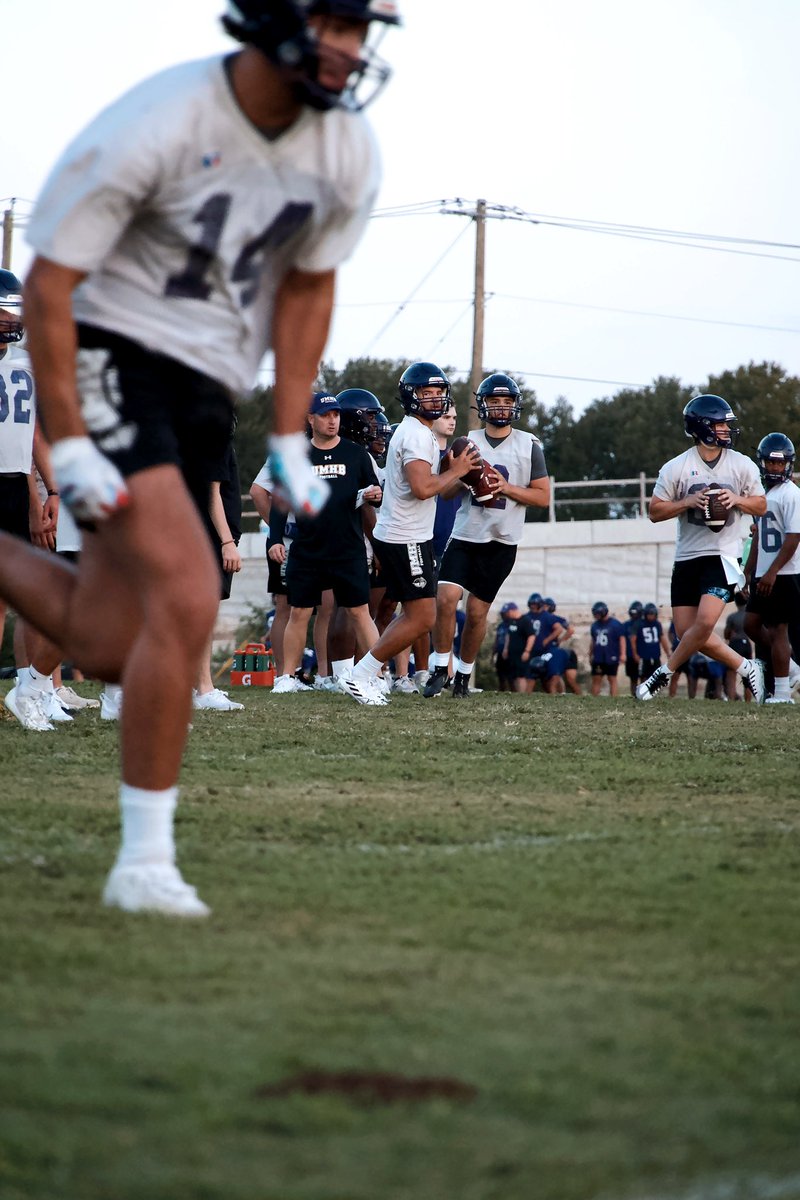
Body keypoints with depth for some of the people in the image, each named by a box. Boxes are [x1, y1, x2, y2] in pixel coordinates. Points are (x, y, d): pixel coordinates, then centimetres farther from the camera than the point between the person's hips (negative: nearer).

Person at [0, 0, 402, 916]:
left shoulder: (346, 153, -4)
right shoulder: (155, 127, -22)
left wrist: (289, 441, 6)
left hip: (207, 392, 6)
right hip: (113, 358, -6)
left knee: (106, 646, 2)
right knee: (187, 599, -20)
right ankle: (144, 862, -9)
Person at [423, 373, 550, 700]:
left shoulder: (529, 446, 2)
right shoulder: (467, 442, 8)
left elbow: (543, 497, 0)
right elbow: (445, 491, 12)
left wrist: (506, 488, -14)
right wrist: (463, 479, -10)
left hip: (501, 541, -1)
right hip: (465, 534, 1)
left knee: (477, 611, 2)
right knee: (446, 598, -14)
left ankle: (464, 674, 19)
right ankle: (440, 669, -1)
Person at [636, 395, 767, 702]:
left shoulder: (742, 465, 2)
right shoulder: (676, 468, -2)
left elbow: (761, 506, 11)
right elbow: (655, 512, 1)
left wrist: (737, 500, -9)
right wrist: (688, 502, -15)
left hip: (723, 555, -2)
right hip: (687, 557, 2)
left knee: (705, 621, -20)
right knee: (688, 632, 0)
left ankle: (665, 672, -1)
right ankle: (746, 668, 17)